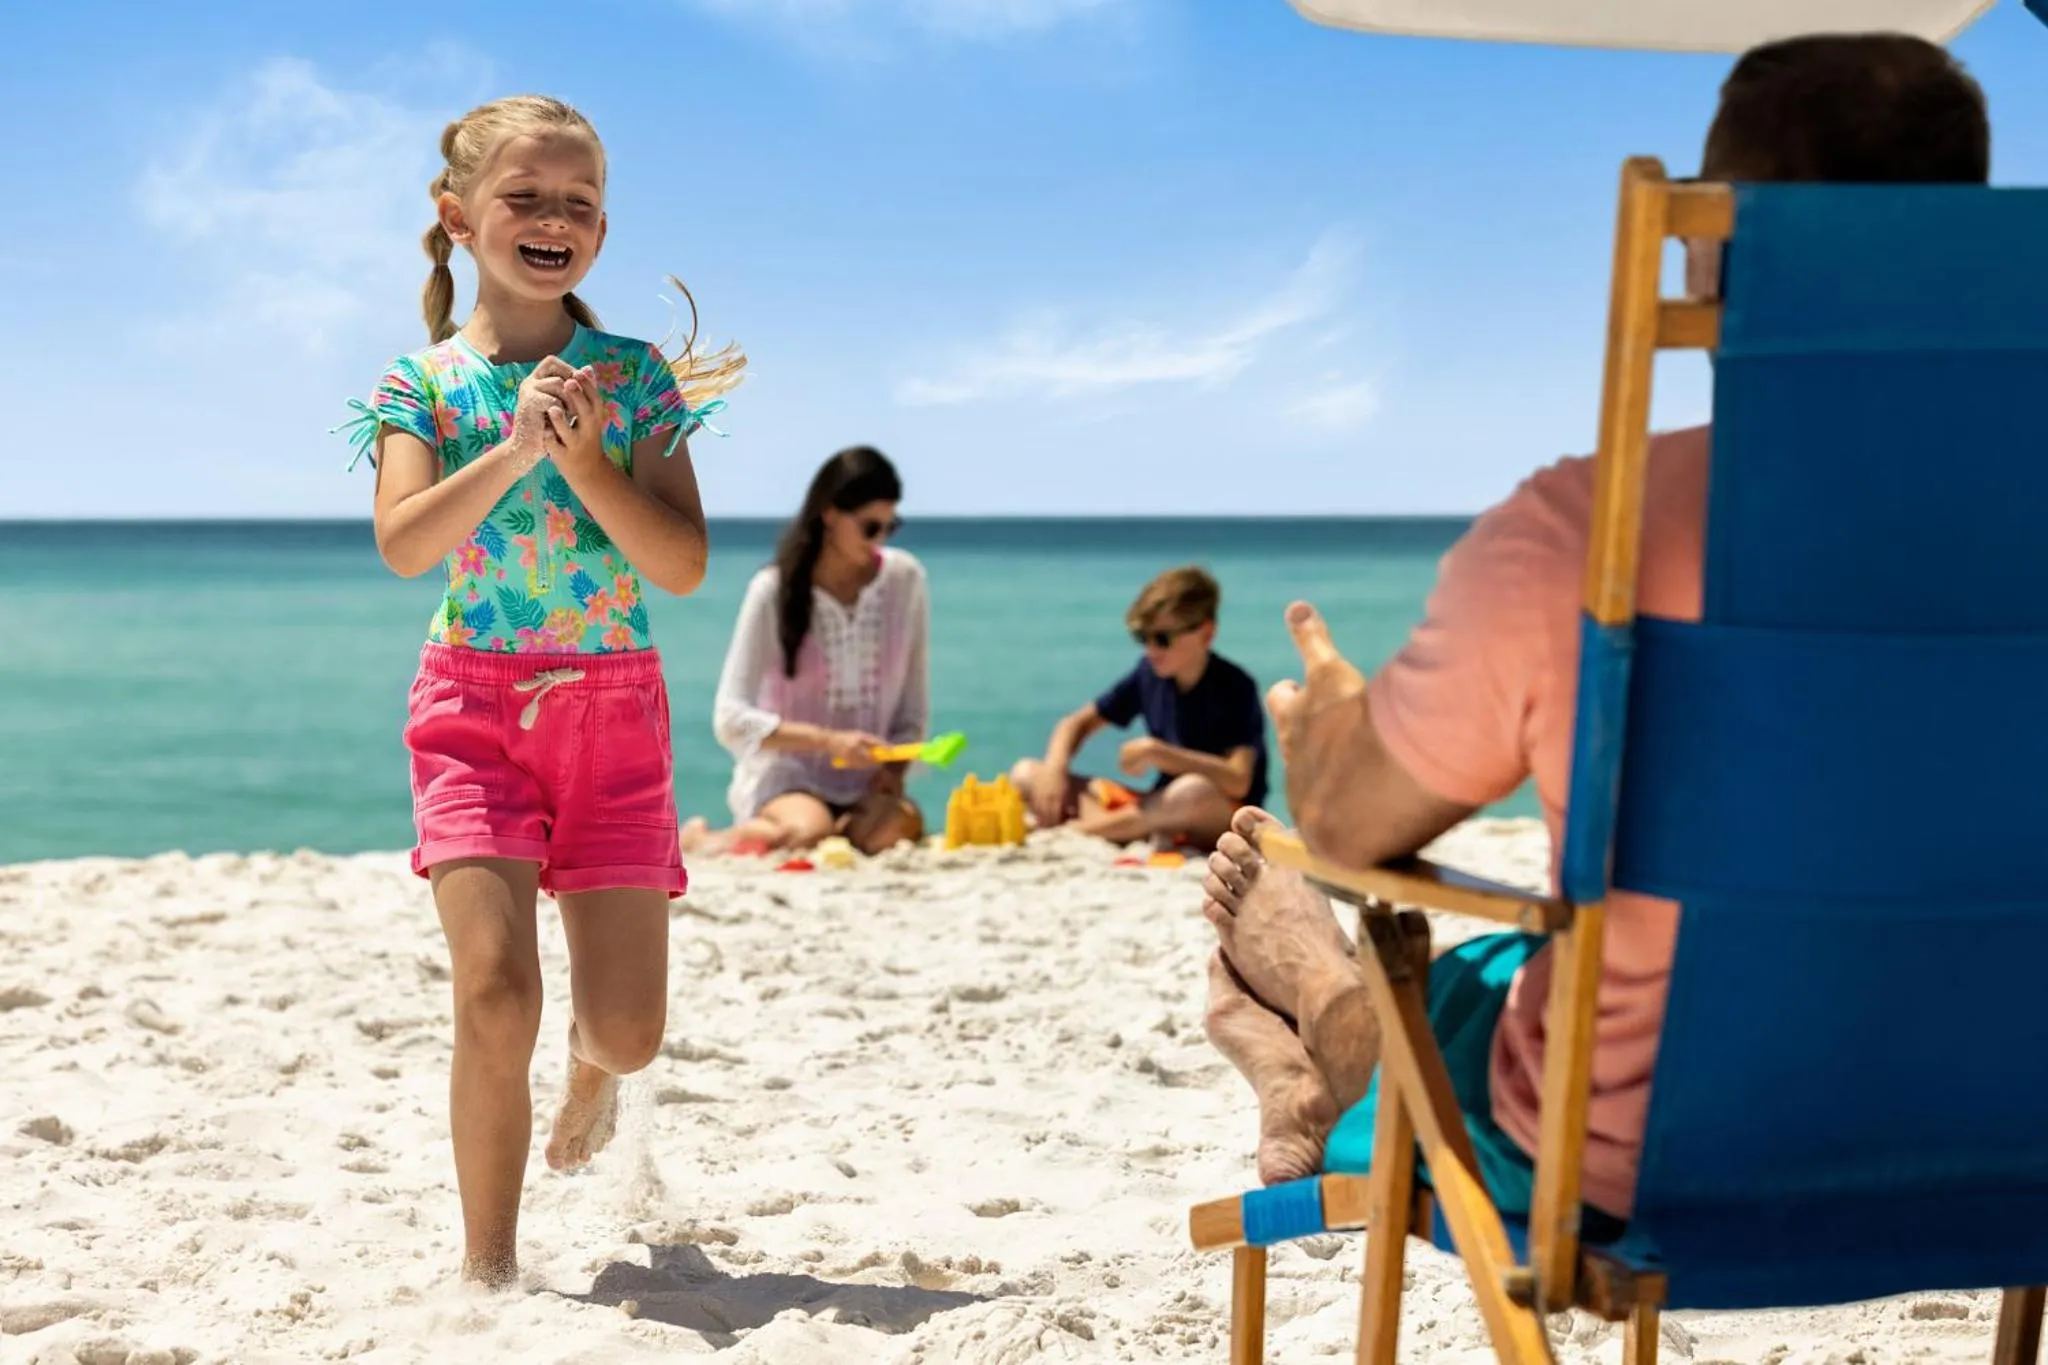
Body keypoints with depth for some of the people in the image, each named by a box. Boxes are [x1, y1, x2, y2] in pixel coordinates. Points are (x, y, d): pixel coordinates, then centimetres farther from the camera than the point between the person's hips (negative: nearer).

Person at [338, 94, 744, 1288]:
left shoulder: (633, 375, 2)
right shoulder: (425, 382, 1)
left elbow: (686, 567, -6)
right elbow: (403, 545, -15)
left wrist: (581, 455, -17)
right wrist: (513, 449, -25)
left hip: (615, 708, 1)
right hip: (475, 702, -1)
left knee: (631, 1032, -1)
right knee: (495, 990, -15)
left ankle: (590, 1066, 39)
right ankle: (490, 1267, 2)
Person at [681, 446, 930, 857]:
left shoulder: (906, 579, -2)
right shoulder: (774, 591, -11)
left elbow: (914, 709, 4)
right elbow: (730, 719, -15)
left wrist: (892, 772, -13)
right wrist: (829, 741, -25)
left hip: (864, 782, 2)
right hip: (783, 771, -2)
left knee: (897, 830, -32)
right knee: (809, 830, -35)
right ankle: (703, 840, -4)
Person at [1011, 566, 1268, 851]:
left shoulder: (1235, 687, -13)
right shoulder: (1149, 674, 4)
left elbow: (1239, 782, -25)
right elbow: (1077, 723, 11)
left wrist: (1158, 754, -26)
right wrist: (1054, 770, -10)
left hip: (1221, 818, -6)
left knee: (1196, 790, -43)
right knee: (1026, 773, -4)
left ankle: (1070, 830, -25)